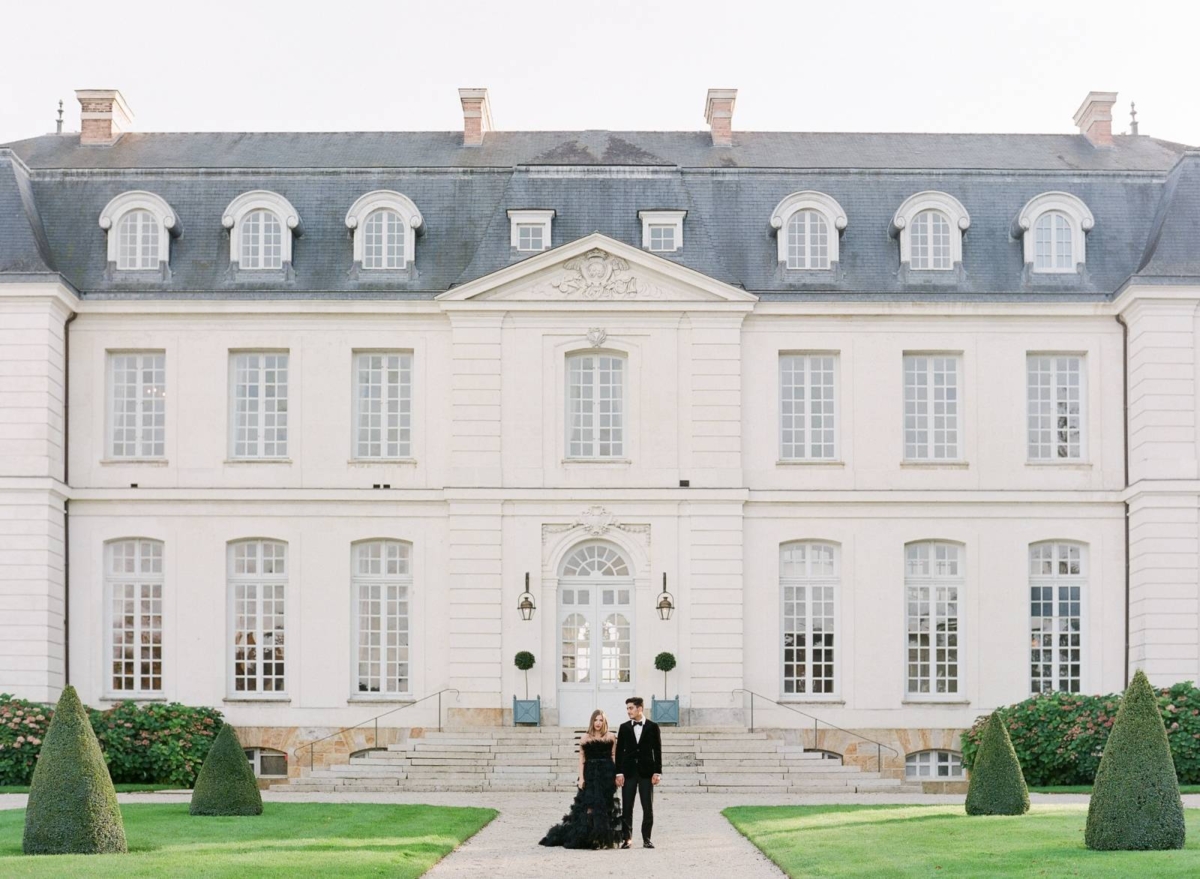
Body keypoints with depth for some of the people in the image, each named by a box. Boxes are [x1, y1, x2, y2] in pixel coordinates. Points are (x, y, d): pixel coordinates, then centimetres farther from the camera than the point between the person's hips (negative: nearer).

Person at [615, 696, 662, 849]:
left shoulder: (652, 727, 2)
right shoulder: (624, 727, 7)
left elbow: (657, 750, 2)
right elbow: (619, 751, 6)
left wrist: (657, 772, -4)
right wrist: (619, 773, -2)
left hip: (646, 771, -1)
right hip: (629, 771, 1)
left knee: (648, 807, 0)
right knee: (626, 807, 0)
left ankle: (646, 839, 6)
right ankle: (626, 838, 4)